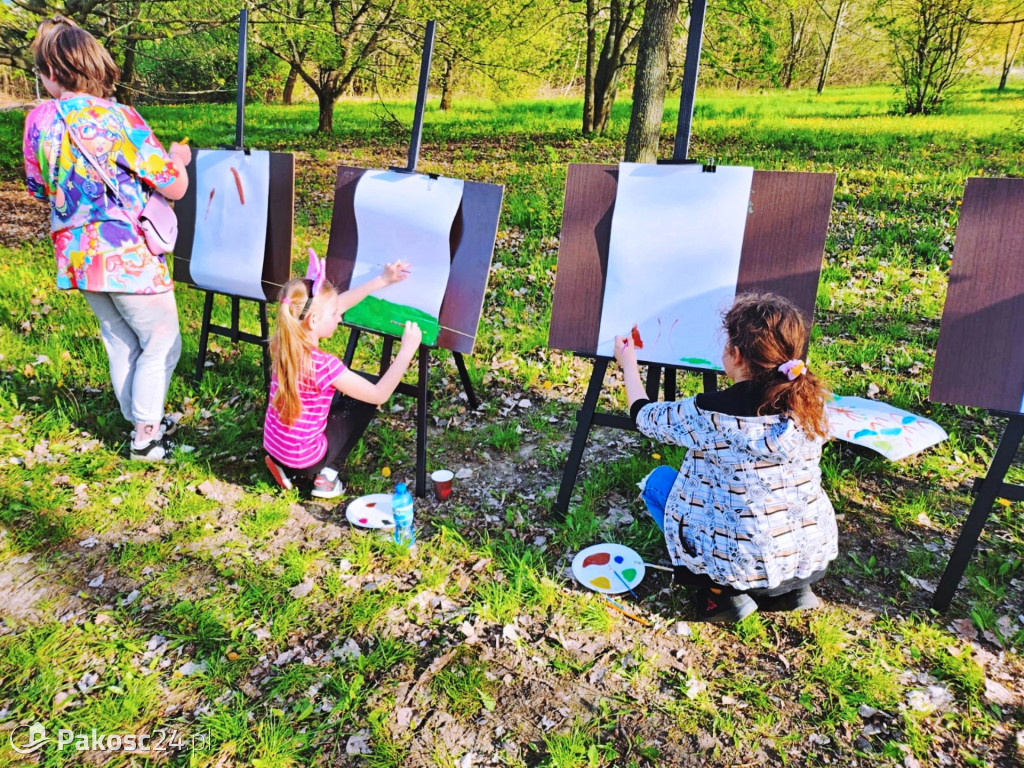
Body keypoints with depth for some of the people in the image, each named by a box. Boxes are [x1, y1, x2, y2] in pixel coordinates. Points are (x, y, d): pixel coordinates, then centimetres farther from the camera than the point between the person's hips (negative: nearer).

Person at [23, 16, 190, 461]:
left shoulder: (37, 121, 1)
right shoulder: (117, 119, -16)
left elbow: (40, 189, 15)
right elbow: (175, 189, -13)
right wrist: (177, 159, 9)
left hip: (77, 257, 6)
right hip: (129, 258, -6)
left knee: (120, 344, 19)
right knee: (162, 345, 8)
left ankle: (143, 422, 32)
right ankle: (145, 437, 13)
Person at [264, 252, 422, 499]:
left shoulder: (284, 342, -8)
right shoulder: (323, 365, -30)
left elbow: (338, 304, 4)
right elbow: (380, 395, -20)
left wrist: (382, 280, 6)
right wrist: (407, 350, -16)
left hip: (274, 447, 6)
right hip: (304, 462, -6)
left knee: (339, 393, 27)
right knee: (366, 399, 9)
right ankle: (327, 474, 8)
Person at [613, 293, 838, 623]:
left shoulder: (712, 414, -23)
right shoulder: (808, 401, -9)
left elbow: (644, 416, -3)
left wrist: (629, 363, 14)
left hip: (749, 568, -5)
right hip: (816, 559, 6)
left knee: (657, 480, 13)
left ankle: (722, 591, 6)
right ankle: (790, 589, 19)